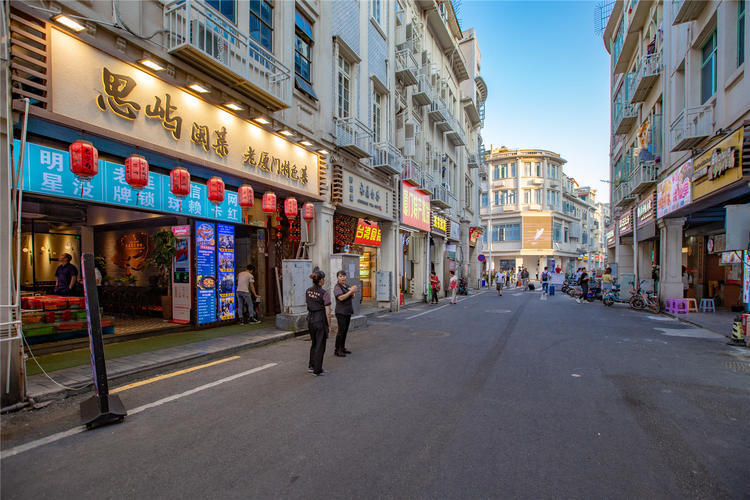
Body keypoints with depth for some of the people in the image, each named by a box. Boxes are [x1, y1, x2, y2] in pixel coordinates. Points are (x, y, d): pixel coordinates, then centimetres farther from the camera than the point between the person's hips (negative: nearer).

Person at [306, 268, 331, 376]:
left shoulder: (308, 291, 3)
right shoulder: (325, 293, -16)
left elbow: (309, 304, 12)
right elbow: (327, 311, -14)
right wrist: (328, 324, -5)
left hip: (310, 318, 7)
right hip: (320, 319, -6)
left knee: (314, 343, 22)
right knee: (320, 345, 6)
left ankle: (311, 366, 32)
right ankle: (317, 370, 14)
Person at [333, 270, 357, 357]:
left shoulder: (346, 286, 14)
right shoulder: (337, 287, -10)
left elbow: (352, 297, 14)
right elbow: (341, 298, -24)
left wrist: (353, 292, -7)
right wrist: (351, 291, -23)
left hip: (348, 311, 8)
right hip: (341, 312, -8)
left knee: (345, 330, 11)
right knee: (341, 331, -7)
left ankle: (342, 348, 20)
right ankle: (337, 350, -1)